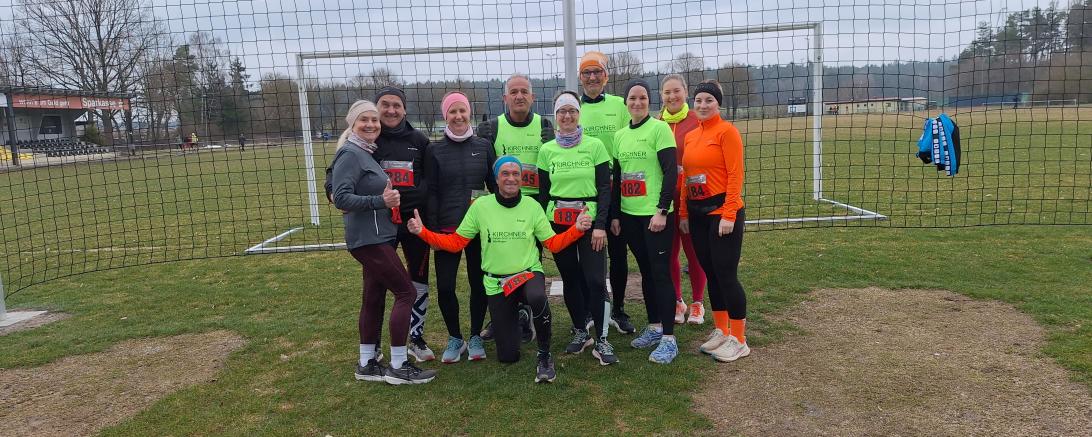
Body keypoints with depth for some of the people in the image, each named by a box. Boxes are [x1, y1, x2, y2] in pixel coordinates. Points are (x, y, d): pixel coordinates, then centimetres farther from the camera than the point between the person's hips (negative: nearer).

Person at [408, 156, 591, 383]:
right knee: (507, 356, 3)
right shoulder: (481, 205, -5)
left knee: (537, 298, -41)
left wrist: (577, 229, -17)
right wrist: (422, 232, -12)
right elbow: (456, 242, -1)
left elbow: (553, 244, -2)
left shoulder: (532, 206, -3)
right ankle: (516, 316, 39)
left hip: (529, 273, -1)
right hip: (496, 282, 1)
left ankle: (544, 356, -14)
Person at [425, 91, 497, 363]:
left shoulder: (483, 146, 6)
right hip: (447, 228, -1)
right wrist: (432, 228, -5)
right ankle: (455, 338, 19)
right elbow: (431, 192, 1)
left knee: (479, 283, 6)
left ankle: (475, 337, 24)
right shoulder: (435, 150, 3)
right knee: (444, 287, -2)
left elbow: (495, 185, 8)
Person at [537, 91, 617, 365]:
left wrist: (600, 225, -10)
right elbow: (543, 191, 9)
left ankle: (601, 340, 4)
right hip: (558, 222, 3)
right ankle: (580, 332, 26)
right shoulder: (546, 150, 5)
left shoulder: (595, 146, -1)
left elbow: (605, 187, -3)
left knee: (595, 280, -8)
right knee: (570, 279, 10)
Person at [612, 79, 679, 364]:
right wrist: (615, 214, 12)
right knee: (645, 271, 14)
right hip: (630, 214, 6)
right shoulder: (620, 135, 12)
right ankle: (654, 327, 25)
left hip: (655, 214, -6)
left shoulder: (659, 129, -7)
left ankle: (668, 338, 1)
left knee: (660, 272, -5)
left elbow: (671, 172, -12)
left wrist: (662, 211, -17)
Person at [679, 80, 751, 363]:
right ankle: (721, 332, 26)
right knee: (711, 274, 13)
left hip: (722, 212, -7)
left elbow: (735, 175, -12)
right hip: (697, 215, 7)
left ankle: (739, 340, 9)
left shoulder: (726, 131, -7)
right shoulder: (690, 136, 12)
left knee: (727, 275, -3)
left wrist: (728, 215, -17)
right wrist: (684, 213, 10)